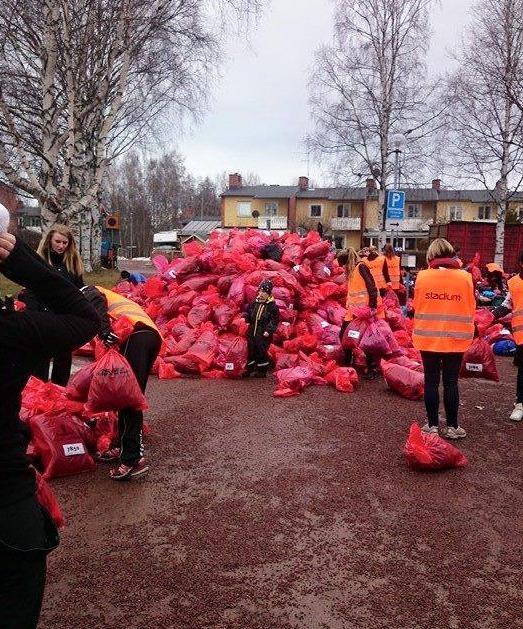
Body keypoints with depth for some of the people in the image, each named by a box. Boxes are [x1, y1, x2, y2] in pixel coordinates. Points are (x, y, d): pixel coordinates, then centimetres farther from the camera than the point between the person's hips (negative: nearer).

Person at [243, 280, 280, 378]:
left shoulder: (272, 306, -9)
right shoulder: (255, 303, 7)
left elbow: (275, 320, -10)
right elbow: (248, 312, 22)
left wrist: (269, 331, -15)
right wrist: (246, 317, 4)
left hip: (264, 334, -6)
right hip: (252, 332, 6)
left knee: (262, 352, -1)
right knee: (251, 351, 13)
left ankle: (262, 371, 13)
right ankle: (250, 369, 26)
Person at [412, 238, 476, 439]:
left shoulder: (422, 276, -6)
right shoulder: (465, 277, -6)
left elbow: (416, 306, 3)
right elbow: (471, 310, 0)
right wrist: (467, 333, 15)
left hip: (428, 338, 0)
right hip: (455, 339, 0)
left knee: (431, 381, 8)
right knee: (451, 382, 9)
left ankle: (432, 425, 16)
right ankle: (452, 426, 17)